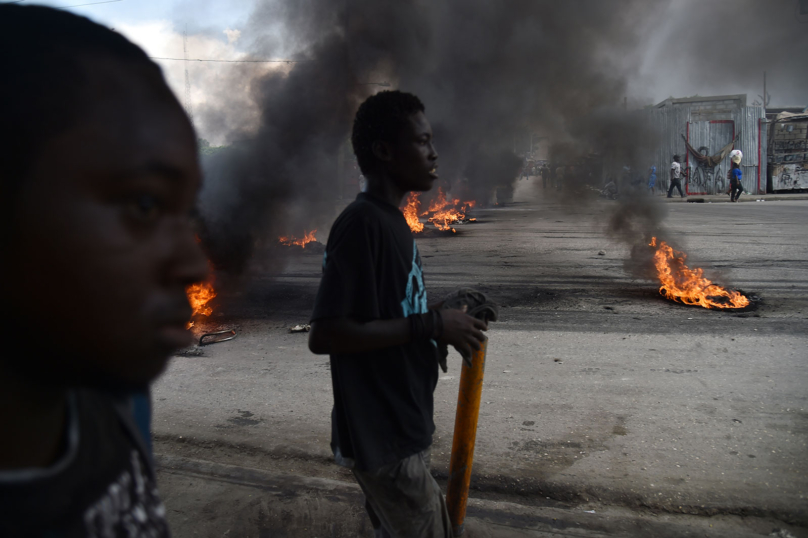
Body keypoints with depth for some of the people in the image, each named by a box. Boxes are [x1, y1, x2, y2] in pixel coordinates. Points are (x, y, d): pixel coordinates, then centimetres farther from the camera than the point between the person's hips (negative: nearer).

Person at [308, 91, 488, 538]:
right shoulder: (363, 223, -21)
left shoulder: (391, 221, 9)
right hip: (381, 437, -9)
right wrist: (430, 324, -23)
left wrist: (444, 323, 3)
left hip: (401, 427, 9)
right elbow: (324, 334, -27)